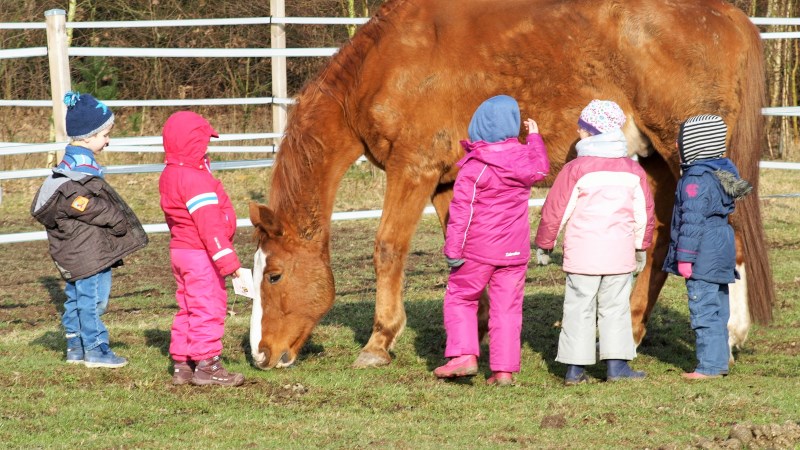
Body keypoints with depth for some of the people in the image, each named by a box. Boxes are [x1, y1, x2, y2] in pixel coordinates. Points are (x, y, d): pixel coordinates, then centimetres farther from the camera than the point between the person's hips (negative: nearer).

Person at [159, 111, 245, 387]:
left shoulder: (169, 176, 10)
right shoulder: (195, 180, -21)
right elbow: (210, 226, -24)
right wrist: (228, 261, -24)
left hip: (180, 250, 10)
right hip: (200, 256, -10)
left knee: (188, 309, 16)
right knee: (208, 308, -4)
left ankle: (182, 364, 19)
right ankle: (206, 365, -2)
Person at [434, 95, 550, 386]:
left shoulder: (473, 167, -14)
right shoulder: (524, 159, -2)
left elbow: (461, 211, -14)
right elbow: (541, 170, 23)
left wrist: (453, 250, -10)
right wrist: (535, 137, 36)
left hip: (478, 248, -3)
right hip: (514, 249, 3)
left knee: (460, 298, 11)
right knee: (507, 307, 7)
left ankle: (464, 354, -2)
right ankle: (504, 369, 5)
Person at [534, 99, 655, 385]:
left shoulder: (576, 169, -7)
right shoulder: (633, 170, 6)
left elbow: (555, 211, -4)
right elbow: (644, 213, 12)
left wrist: (544, 245, 8)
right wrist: (641, 248, 24)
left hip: (582, 252, -3)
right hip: (620, 252, 3)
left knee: (579, 307, 2)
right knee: (616, 307, 8)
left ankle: (575, 368, 2)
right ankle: (616, 364, 4)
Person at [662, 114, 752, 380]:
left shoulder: (695, 181, -18)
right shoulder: (722, 172, 13)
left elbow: (692, 221, -21)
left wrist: (684, 257, -17)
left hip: (702, 258, -10)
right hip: (721, 255, 10)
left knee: (703, 311, -6)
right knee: (718, 311, 15)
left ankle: (709, 365, -5)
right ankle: (719, 361, 22)